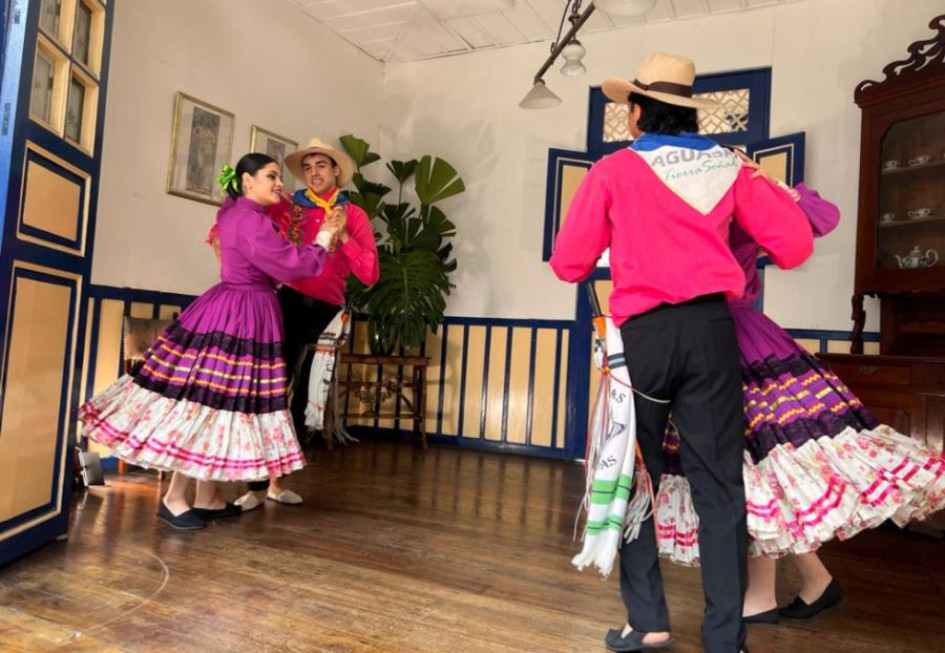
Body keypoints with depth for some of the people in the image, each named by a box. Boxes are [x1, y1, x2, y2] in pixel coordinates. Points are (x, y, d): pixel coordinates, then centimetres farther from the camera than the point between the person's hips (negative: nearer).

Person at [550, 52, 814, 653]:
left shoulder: (613, 170, 2)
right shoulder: (729, 167, 10)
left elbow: (569, 262, 1)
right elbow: (796, 246, 8)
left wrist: (610, 249, 23)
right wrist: (763, 187, 25)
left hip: (643, 333, -2)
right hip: (710, 328, 2)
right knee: (719, 482, 6)